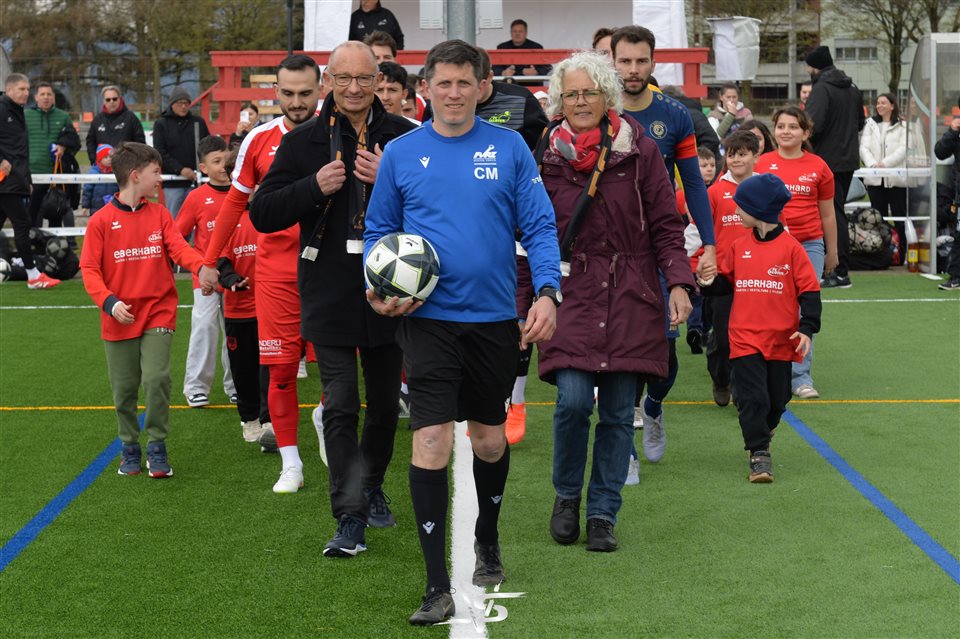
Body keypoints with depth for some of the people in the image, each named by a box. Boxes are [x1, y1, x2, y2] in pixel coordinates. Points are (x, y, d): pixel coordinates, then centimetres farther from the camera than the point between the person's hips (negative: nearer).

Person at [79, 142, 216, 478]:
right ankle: (130, 448, 26)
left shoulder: (159, 214, 6)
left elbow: (179, 248, -5)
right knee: (124, 388, 7)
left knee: (156, 378, -14)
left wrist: (202, 267, -25)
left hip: (158, 313, 1)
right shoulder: (101, 220, -3)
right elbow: (90, 269, -4)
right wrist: (109, 302, -18)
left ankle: (157, 447, 0)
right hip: (119, 320, -1)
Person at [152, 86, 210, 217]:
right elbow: (160, 153, -5)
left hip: (195, 181, 2)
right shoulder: (161, 124, 4)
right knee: (174, 218, 0)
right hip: (173, 182, -2)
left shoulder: (199, 122, 11)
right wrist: (180, 169, -17)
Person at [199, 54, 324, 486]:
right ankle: (290, 464, 12)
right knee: (280, 368, 1)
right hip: (276, 271, 1)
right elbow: (236, 202, 13)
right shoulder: (259, 140, 4)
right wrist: (209, 261, 16)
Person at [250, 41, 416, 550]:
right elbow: (262, 214, 1)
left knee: (385, 403, 14)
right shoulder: (303, 142, 3)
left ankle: (372, 488, 36)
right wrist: (315, 187, -14)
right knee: (340, 407, -8)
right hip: (329, 294, -1)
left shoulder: (403, 137, 2)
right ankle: (350, 517, -5)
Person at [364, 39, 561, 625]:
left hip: (495, 317, 1)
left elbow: (540, 226, -1)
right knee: (432, 440, -11)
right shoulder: (401, 153, 2)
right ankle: (438, 586, -6)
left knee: (490, 439, 15)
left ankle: (488, 540, 42)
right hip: (428, 318, -1)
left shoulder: (510, 148, 1)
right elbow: (378, 231, 10)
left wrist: (547, 292, -16)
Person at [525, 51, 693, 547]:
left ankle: (603, 514, 16)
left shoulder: (639, 152, 3)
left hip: (630, 298, 1)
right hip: (571, 295, 0)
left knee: (618, 412, 2)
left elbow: (666, 225, 5)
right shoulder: (547, 156, 5)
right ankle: (567, 496, 12)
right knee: (573, 399, -14)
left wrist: (678, 282, -7)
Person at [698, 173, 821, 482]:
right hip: (745, 339, 1)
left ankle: (762, 433, 38)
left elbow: (809, 290, -4)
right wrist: (706, 281, -6)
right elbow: (726, 282, 15)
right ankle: (759, 453, -3)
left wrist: (807, 328, -11)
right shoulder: (738, 247, 5)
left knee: (776, 400, 12)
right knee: (752, 398, -8)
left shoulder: (790, 247, -6)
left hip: (781, 340, -1)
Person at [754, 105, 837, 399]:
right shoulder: (762, 164, 3)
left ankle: (801, 377, 4)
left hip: (809, 245, 1)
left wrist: (832, 252, 17)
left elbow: (827, 214, 13)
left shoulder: (818, 167, 5)